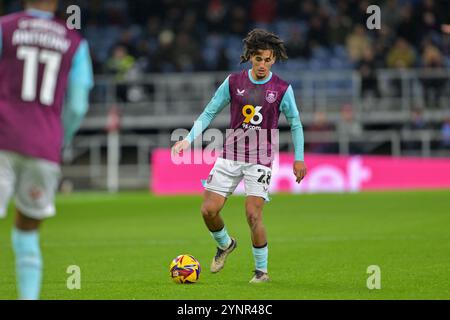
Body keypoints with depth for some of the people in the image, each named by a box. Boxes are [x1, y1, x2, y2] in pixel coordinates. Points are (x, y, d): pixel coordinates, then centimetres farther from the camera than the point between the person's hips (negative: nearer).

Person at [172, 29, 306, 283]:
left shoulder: (282, 89, -3)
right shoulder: (233, 82, 1)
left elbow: (295, 124, 8)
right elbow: (209, 113, 7)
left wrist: (299, 158, 3)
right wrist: (188, 139, -4)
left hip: (261, 159, -3)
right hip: (231, 155, 3)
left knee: (253, 215, -14)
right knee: (209, 210, -3)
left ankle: (262, 270, 2)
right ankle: (225, 245, 28)